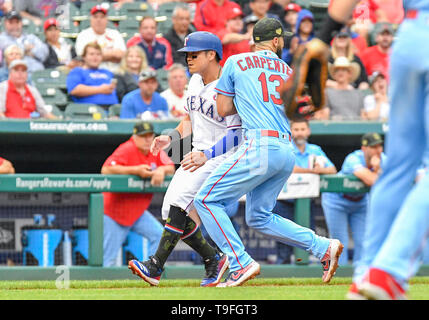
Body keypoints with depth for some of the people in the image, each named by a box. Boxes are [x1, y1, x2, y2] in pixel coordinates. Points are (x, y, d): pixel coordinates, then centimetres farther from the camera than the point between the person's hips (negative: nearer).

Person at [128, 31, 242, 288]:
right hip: (198, 155, 9)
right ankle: (214, 260, 15)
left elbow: (235, 134, -24)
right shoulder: (195, 82, 9)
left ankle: (156, 267, -27)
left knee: (179, 201, -25)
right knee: (172, 212, 1)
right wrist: (172, 137, 5)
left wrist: (206, 155, -34)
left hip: (222, 157, -9)